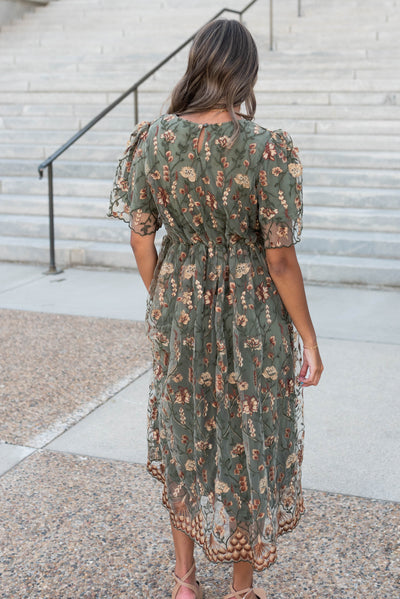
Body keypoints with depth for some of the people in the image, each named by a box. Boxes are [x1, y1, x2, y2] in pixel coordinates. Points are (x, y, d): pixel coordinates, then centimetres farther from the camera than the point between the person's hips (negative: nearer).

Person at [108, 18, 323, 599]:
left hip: (181, 307, 3)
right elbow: (280, 257, -16)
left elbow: (141, 236, -2)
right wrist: (308, 339, -4)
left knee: (184, 437, 21)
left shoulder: (153, 138, -9)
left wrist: (163, 304, 14)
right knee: (249, 442, 15)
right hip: (252, 312, -3)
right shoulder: (268, 149, -18)